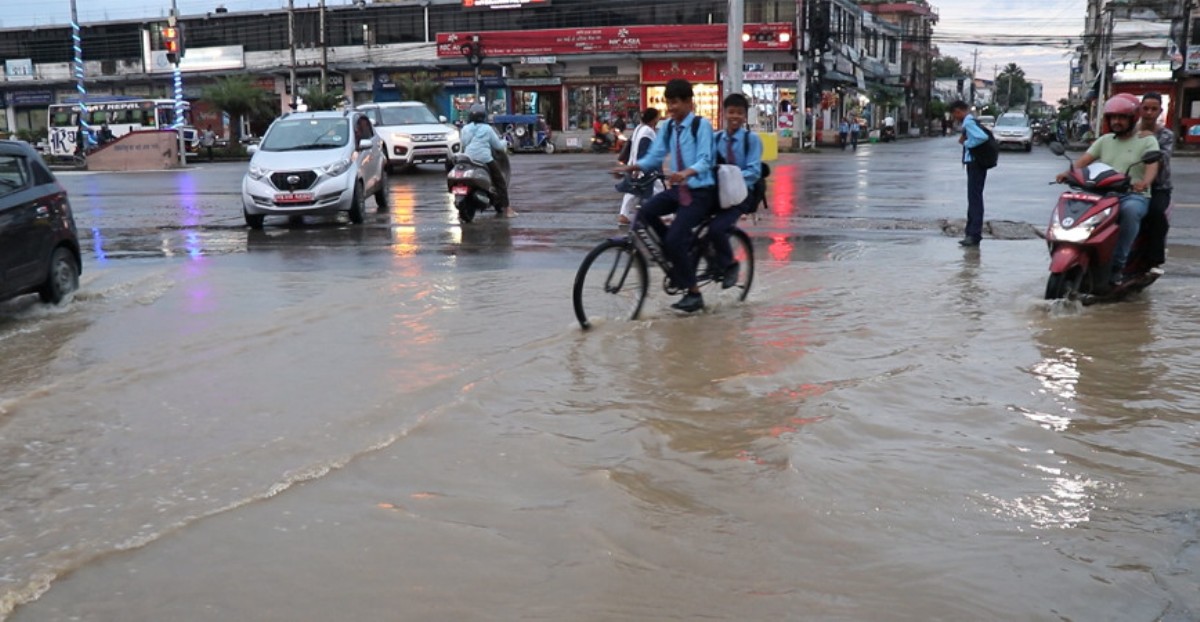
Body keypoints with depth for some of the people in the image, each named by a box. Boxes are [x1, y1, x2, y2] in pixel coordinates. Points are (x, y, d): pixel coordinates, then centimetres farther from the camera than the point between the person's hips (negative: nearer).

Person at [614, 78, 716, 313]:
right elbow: (655, 156, 1)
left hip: (700, 191, -6)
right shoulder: (666, 127, 6)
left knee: (675, 239, -17)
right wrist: (631, 167, -18)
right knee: (645, 213, -17)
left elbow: (705, 160, -22)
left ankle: (693, 293, 0)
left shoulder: (701, 125, -11)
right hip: (678, 189, 6)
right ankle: (678, 260, 4)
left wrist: (686, 173, -42)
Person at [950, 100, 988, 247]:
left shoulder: (968, 122, -15)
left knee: (975, 198, -10)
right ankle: (971, 230, 25)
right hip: (976, 163, 10)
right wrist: (965, 139, 6)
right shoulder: (971, 120, 14)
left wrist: (967, 143, -16)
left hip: (975, 163, -10)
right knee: (973, 197, 16)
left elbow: (983, 137, -29)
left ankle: (974, 234, -11)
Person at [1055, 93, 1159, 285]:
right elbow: (1084, 159, 4)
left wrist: (1144, 183, -36)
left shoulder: (1147, 141, 5)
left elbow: (1152, 165, -13)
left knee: (1130, 211, -39)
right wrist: (1068, 172, -18)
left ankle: (1118, 264, -34)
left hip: (1134, 196, -4)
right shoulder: (1104, 140, 18)